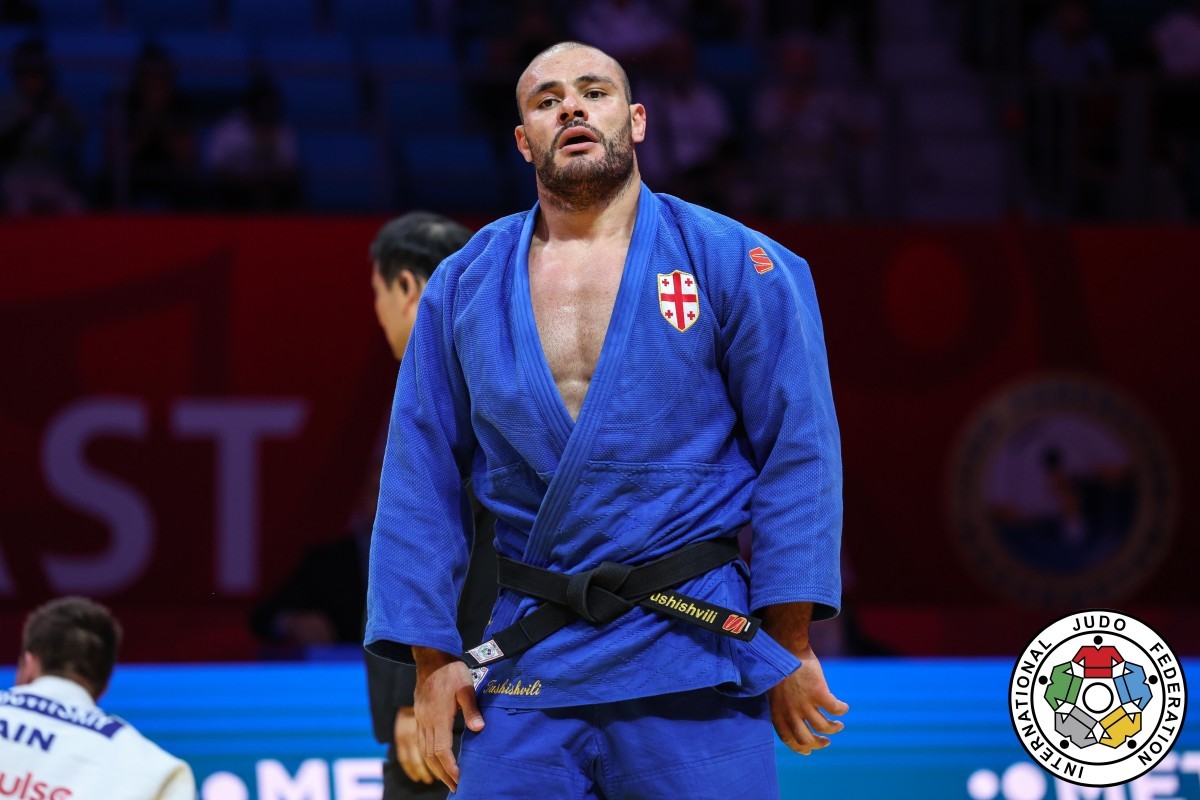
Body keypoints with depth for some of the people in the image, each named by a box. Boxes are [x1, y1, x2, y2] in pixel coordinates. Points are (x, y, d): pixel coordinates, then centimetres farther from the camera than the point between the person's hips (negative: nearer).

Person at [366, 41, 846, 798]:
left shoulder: (735, 265, 0)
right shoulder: (463, 287, 9)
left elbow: (798, 451, -1)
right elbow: (421, 478, 11)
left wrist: (788, 645, -5)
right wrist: (431, 656, 4)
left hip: (692, 651, -3)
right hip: (525, 666, 3)